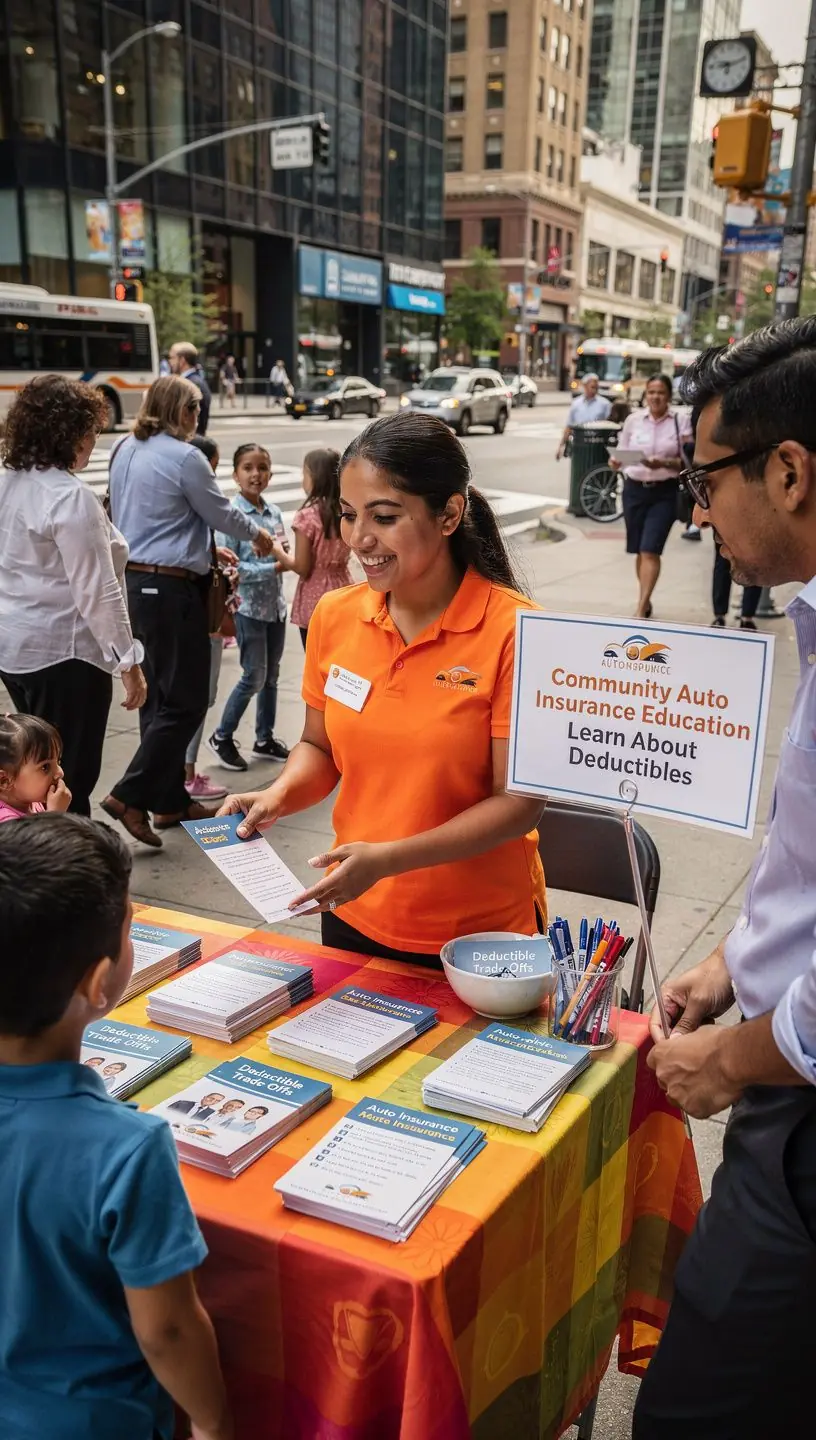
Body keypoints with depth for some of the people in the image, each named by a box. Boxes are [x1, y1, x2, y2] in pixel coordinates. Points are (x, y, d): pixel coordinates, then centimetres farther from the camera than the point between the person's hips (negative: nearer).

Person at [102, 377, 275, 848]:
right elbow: (220, 513, -3)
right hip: (171, 587, -9)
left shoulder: (127, 451, 11)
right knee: (186, 700, -2)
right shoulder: (183, 456, -14)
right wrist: (257, 533, 18)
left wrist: (204, 549, 27)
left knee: (159, 695, 14)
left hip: (134, 580, 9)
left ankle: (169, 799, 21)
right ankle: (131, 796, -5)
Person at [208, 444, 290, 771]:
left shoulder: (274, 511, 6)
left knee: (271, 676, 14)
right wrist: (275, 567, -21)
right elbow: (232, 566, -18)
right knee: (254, 677, -2)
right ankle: (222, 737, 15)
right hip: (248, 606, -6)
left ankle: (265, 739, 28)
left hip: (275, 604, 6)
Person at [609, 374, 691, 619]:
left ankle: (641, 610, -13)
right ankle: (646, 600, 30)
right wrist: (615, 462, -13)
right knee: (639, 551, 12)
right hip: (635, 489, 3)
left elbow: (686, 462, -3)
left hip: (664, 492, -3)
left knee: (650, 550, -11)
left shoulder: (681, 420, -1)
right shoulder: (633, 420, 4)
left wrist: (664, 463, -20)